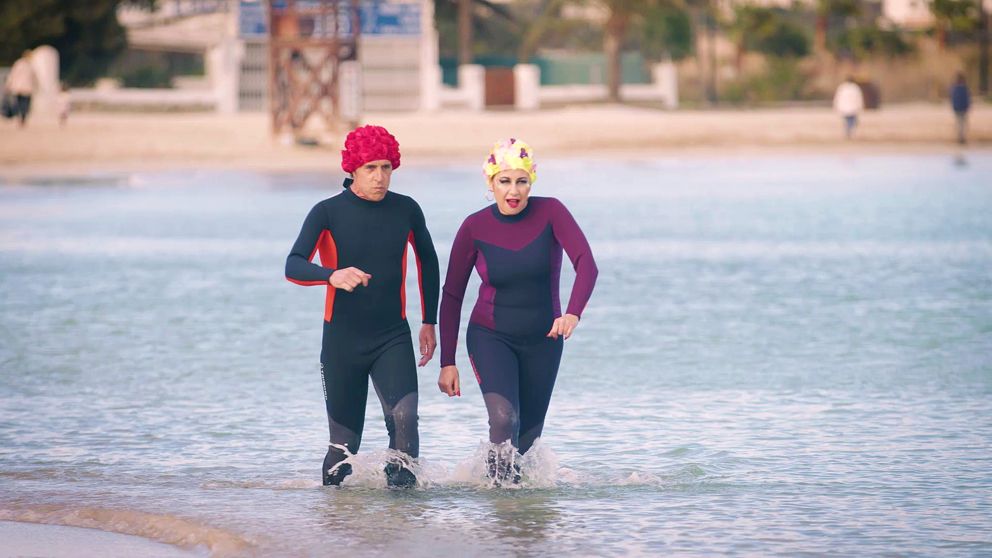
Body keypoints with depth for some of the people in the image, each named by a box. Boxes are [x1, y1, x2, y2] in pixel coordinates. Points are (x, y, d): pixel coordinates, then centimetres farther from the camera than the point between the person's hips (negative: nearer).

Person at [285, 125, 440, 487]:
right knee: (344, 441, 5)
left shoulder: (406, 210, 1)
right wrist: (333, 276, -38)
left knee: (404, 416, -24)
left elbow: (428, 261, 18)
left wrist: (429, 322, 18)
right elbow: (293, 267, -18)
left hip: (393, 338, 1)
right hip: (342, 340, -1)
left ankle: (401, 478, -8)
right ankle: (332, 487, 33)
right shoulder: (328, 212, -7)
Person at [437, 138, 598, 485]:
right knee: (503, 417, -25)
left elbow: (586, 264, -24)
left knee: (528, 435, 10)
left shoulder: (550, 213, -12)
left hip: (543, 340, 2)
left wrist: (573, 313, -42)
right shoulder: (475, 228, -10)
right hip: (490, 337, -2)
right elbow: (452, 296, -2)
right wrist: (447, 362, -5)